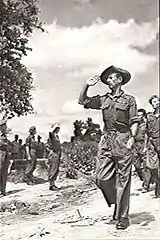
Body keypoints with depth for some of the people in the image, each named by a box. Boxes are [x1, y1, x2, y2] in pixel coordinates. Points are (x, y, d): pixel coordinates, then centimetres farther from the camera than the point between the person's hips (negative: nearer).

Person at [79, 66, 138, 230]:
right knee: (102, 178, -3)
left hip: (123, 141, -4)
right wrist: (87, 85, 7)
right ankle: (117, 202, 22)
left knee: (123, 179, -2)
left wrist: (132, 137, -13)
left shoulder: (129, 99, 6)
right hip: (106, 141, 4)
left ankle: (122, 217, 7)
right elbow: (82, 101, 18)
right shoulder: (103, 100, 16)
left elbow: (134, 122, 1)